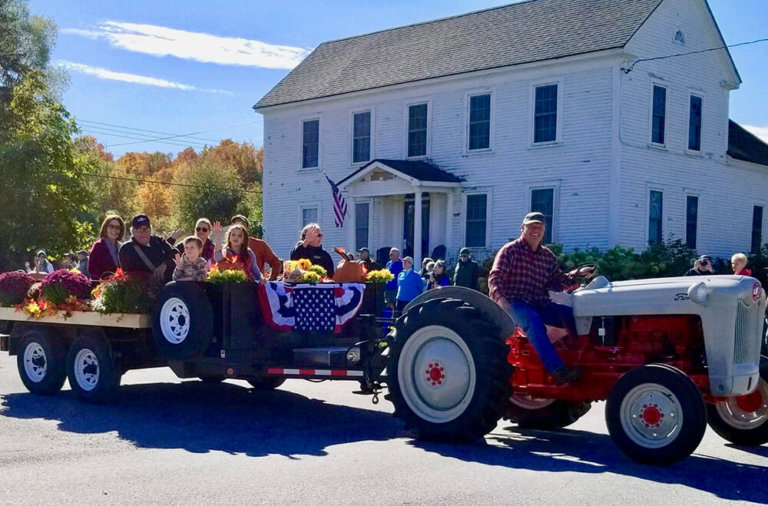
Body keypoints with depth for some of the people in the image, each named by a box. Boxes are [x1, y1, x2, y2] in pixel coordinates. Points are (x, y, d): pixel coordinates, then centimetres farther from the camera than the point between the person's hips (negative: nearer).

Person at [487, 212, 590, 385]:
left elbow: (556, 281, 15)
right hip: (515, 304, -6)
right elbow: (495, 278, -10)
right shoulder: (510, 250, 0)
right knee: (533, 320, -38)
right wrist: (501, 299, -28)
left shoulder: (548, 256, 17)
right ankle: (557, 370, -46)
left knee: (574, 315, -16)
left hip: (541, 304, 6)